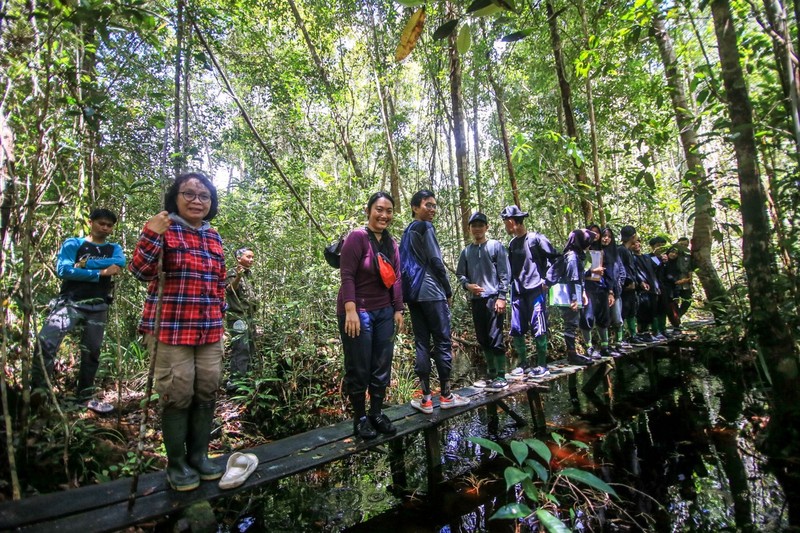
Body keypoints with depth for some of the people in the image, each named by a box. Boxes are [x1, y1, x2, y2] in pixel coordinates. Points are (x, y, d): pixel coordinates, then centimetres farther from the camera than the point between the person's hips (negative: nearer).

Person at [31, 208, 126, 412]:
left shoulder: (114, 249, 13)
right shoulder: (73, 244, 6)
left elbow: (120, 263, -10)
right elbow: (62, 269, -9)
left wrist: (85, 263, -13)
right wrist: (100, 273, -13)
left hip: (98, 308, 2)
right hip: (70, 302, -2)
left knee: (92, 352, 8)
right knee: (45, 341, -21)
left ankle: (85, 396, 20)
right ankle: (37, 390, -10)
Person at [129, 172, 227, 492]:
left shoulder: (214, 238, 13)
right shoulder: (163, 230, -3)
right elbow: (142, 272, -13)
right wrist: (151, 235, -25)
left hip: (209, 331, 5)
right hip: (170, 328, -5)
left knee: (206, 393, 10)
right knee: (178, 395, 0)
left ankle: (198, 456, 28)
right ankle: (176, 464, 21)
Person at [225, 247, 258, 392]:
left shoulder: (248, 275, 17)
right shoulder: (233, 273, -7)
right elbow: (230, 289, -29)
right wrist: (237, 276, -50)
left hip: (248, 318, 9)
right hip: (237, 318, -9)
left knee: (249, 350, 14)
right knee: (241, 350, -14)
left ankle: (244, 379, 24)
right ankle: (234, 383, -11)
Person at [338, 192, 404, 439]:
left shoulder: (392, 243, 9)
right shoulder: (357, 237, -11)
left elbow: (395, 278, 11)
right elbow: (347, 276, -16)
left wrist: (398, 310, 9)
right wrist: (350, 310, -22)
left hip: (384, 312, 7)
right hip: (358, 312, -6)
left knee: (382, 367, 12)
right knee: (359, 369, 6)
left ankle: (377, 413, 29)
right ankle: (360, 418, 24)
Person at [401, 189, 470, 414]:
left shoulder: (407, 232, 19)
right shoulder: (426, 227, -5)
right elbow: (435, 261, -11)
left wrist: (408, 290, 18)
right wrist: (448, 291, -3)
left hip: (412, 294, 8)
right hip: (430, 292, -8)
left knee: (421, 343, 7)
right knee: (442, 341, 1)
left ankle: (426, 399, 9)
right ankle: (446, 395, 9)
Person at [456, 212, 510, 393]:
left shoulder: (496, 246, 1)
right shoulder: (466, 251, 12)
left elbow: (504, 274, -3)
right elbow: (460, 274, 14)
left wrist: (501, 297, -11)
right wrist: (468, 285, -7)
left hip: (493, 298, -5)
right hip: (476, 300, 5)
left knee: (495, 338, -8)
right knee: (483, 339, 11)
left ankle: (501, 377, 2)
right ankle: (491, 374, 23)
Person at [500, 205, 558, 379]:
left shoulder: (536, 238, -5)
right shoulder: (512, 243, 13)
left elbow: (554, 257, -3)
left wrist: (546, 279, -6)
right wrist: (510, 283, 10)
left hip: (535, 289, -6)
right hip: (517, 291, 6)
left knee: (538, 328, -2)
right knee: (516, 330, 6)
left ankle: (542, 365, 10)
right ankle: (522, 365, 18)